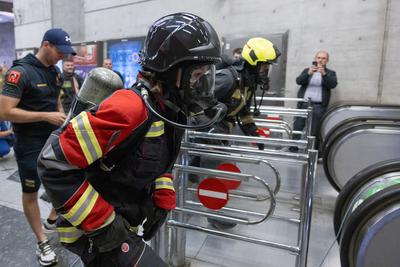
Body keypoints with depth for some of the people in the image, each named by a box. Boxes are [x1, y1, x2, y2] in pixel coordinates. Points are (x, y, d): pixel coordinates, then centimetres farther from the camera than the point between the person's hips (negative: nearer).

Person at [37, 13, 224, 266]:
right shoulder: (130, 109, -31)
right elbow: (55, 164, -27)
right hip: (94, 231, -8)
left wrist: (163, 201, 2)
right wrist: (103, 226, -22)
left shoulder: (173, 110, -3)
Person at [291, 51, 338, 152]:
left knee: (315, 132, -4)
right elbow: (298, 81, 0)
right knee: (297, 129, -3)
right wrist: (308, 73, -18)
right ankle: (293, 151, 3)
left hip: (318, 106, -1)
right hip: (303, 104, 1)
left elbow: (333, 84, -5)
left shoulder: (331, 73, 14)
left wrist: (324, 74, -20)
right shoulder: (307, 70, 17)